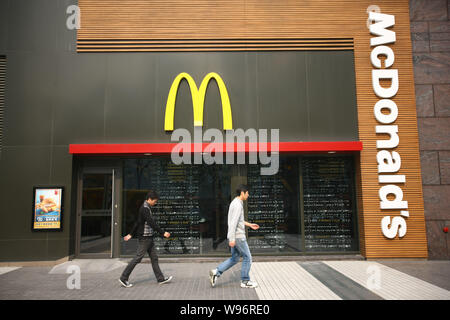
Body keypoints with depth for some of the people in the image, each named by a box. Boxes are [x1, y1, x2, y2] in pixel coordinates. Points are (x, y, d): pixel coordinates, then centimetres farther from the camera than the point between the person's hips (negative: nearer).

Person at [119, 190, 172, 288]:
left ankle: (161, 279, 16)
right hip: (144, 238, -10)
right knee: (138, 258, -3)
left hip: (149, 238, 10)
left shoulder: (146, 208, 14)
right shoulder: (145, 209, -18)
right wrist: (163, 233, -22)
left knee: (154, 258, 11)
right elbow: (152, 223, -24)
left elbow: (138, 222, 20)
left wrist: (131, 234, 25)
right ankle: (123, 278, 7)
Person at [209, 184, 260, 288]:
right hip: (238, 236, -10)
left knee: (234, 258, 15)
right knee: (247, 257, 4)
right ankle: (245, 281, 13)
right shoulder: (238, 205, -18)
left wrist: (250, 225, 26)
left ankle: (216, 272, 9)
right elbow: (233, 222, -24)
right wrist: (232, 239, -25)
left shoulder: (234, 203, 14)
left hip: (234, 236, 10)